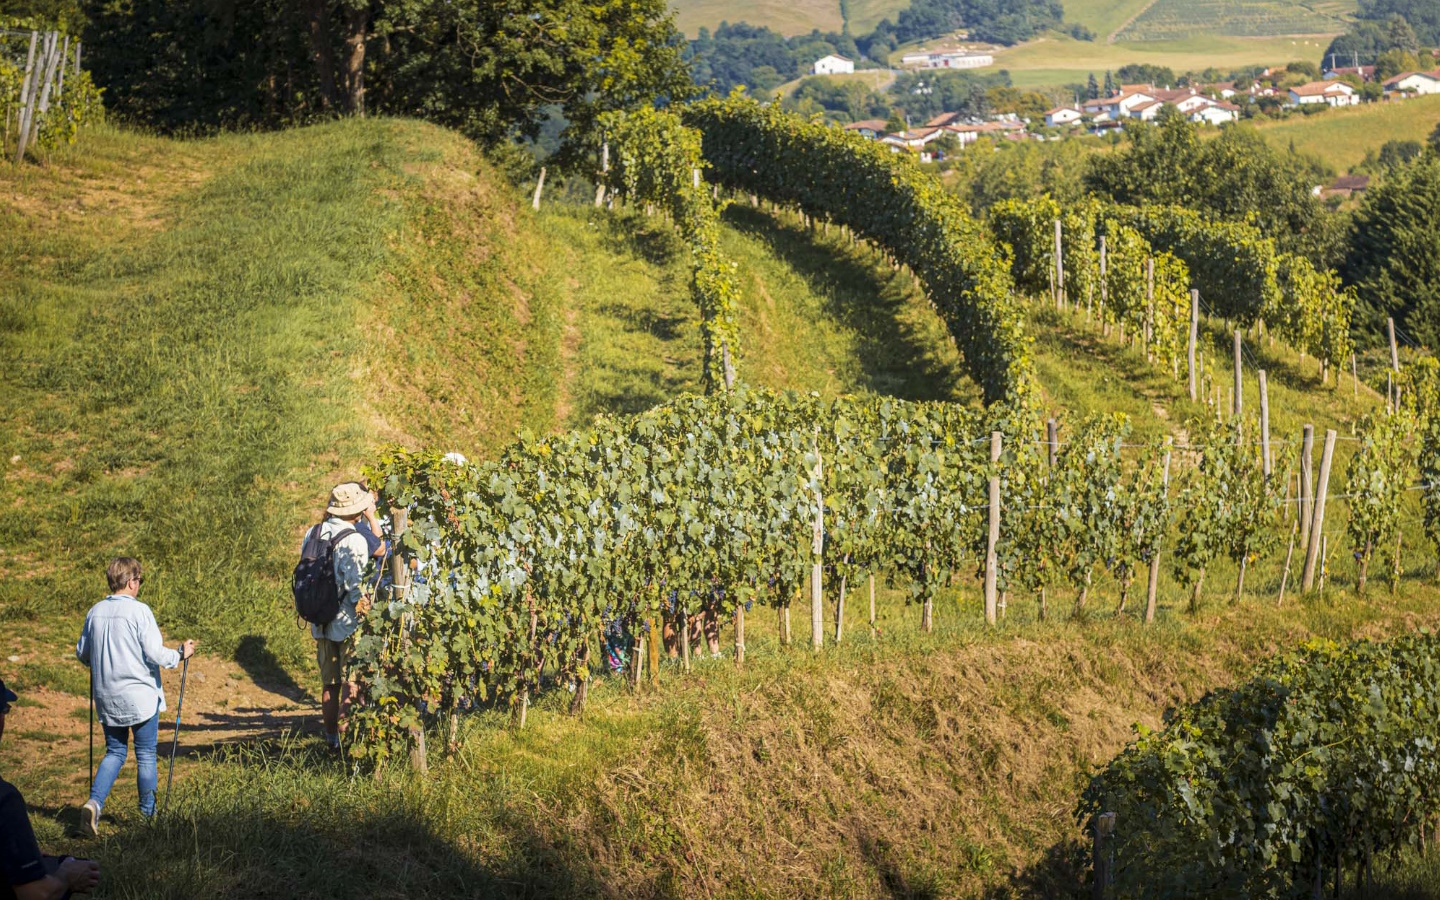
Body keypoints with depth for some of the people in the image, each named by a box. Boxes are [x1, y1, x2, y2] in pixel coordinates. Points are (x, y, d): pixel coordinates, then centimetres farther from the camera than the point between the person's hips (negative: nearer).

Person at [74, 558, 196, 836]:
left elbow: (81, 652, 11)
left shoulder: (95, 612, 2)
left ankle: (94, 801, -5)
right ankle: (148, 814, 14)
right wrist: (181, 654, 2)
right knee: (146, 755, 7)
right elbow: (155, 654, -15)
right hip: (141, 697, -5)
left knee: (115, 752, 15)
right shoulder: (139, 611, -14)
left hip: (107, 698, 5)